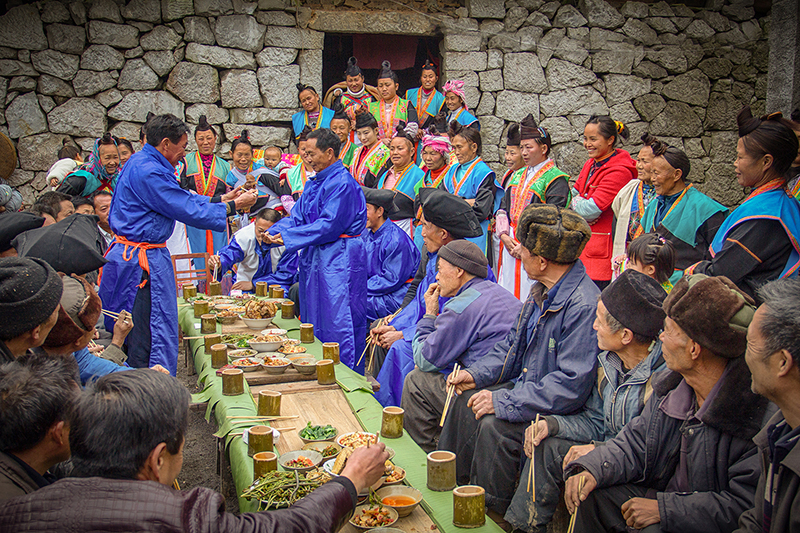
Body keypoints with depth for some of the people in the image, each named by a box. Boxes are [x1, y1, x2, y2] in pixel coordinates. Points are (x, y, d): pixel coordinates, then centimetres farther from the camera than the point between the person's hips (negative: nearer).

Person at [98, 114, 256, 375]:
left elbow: (182, 199, 20)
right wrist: (233, 206, -8)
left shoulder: (141, 162, 13)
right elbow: (189, 211, -18)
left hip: (127, 254, 11)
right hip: (142, 261, -11)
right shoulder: (149, 172, -20)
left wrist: (221, 199, 16)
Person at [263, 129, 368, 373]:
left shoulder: (343, 184, -15)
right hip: (315, 260, 10)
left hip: (339, 261, -10)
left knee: (338, 324, -5)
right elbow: (297, 216, 14)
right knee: (314, 322, 15)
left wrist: (288, 237, -16)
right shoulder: (314, 183, 15)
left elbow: (329, 225, -20)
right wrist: (273, 233, -5)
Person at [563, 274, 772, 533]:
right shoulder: (672, 385, -2)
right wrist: (591, 469, -12)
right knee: (594, 494, -4)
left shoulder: (761, 416, -26)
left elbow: (745, 506, -25)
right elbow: (635, 442, 7)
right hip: (663, 497, 7)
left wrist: (664, 509, -23)